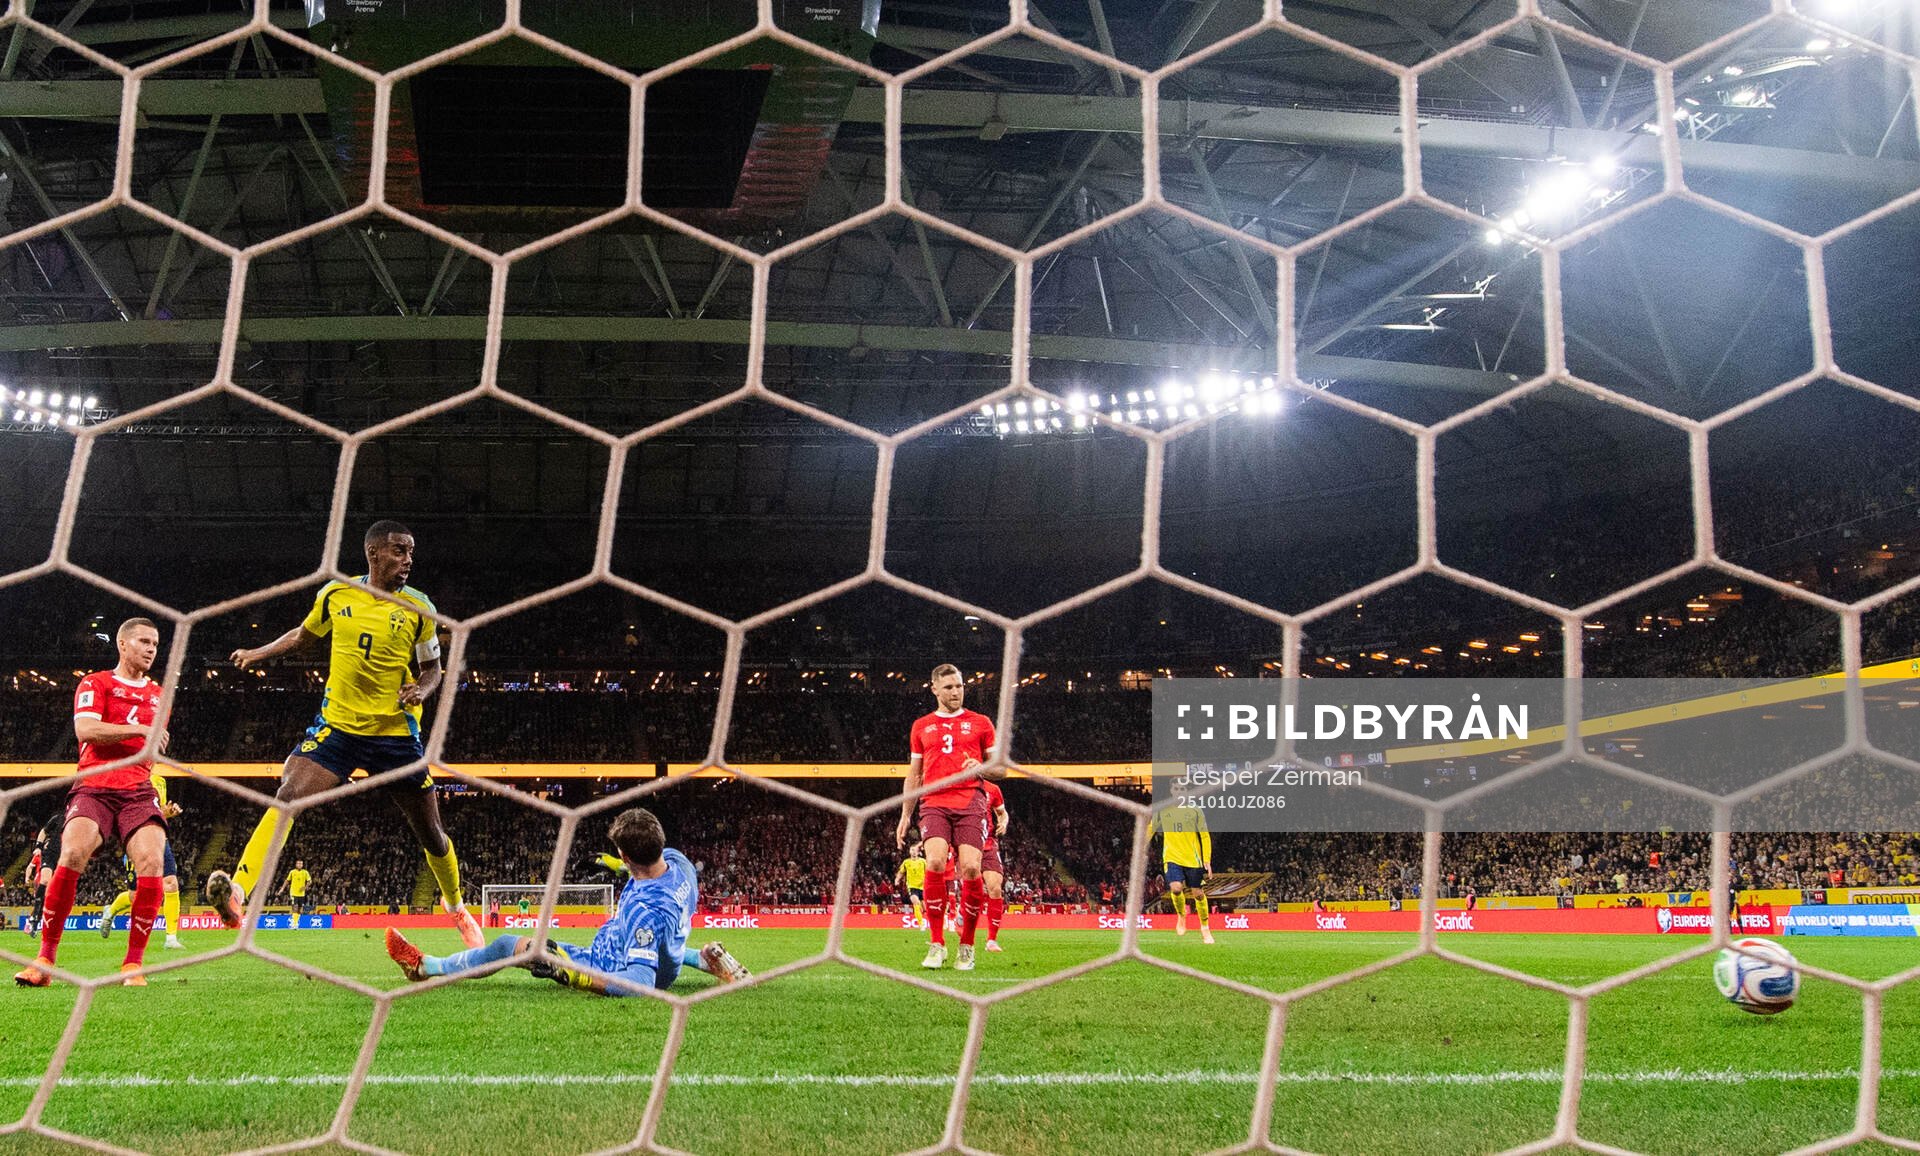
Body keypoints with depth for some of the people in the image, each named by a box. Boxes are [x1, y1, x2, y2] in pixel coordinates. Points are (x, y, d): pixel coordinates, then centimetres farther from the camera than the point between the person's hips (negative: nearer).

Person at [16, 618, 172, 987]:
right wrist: (141, 729, -11)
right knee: (72, 855, -27)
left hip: (138, 791, 4)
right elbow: (85, 729, -10)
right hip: (93, 787, -4)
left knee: (152, 863, -21)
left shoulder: (158, 694, 23)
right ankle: (45, 961, -16)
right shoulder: (95, 683, 8)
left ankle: (133, 965, -12)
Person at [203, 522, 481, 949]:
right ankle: (237, 891, -27)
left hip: (396, 733, 0)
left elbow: (432, 669, 6)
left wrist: (420, 690, -15)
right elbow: (304, 633, 20)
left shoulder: (418, 609, -4)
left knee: (430, 831, 8)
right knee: (288, 797, -22)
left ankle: (456, 906, 32)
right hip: (337, 724, 1)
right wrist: (259, 653, 10)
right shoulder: (335, 594, 0)